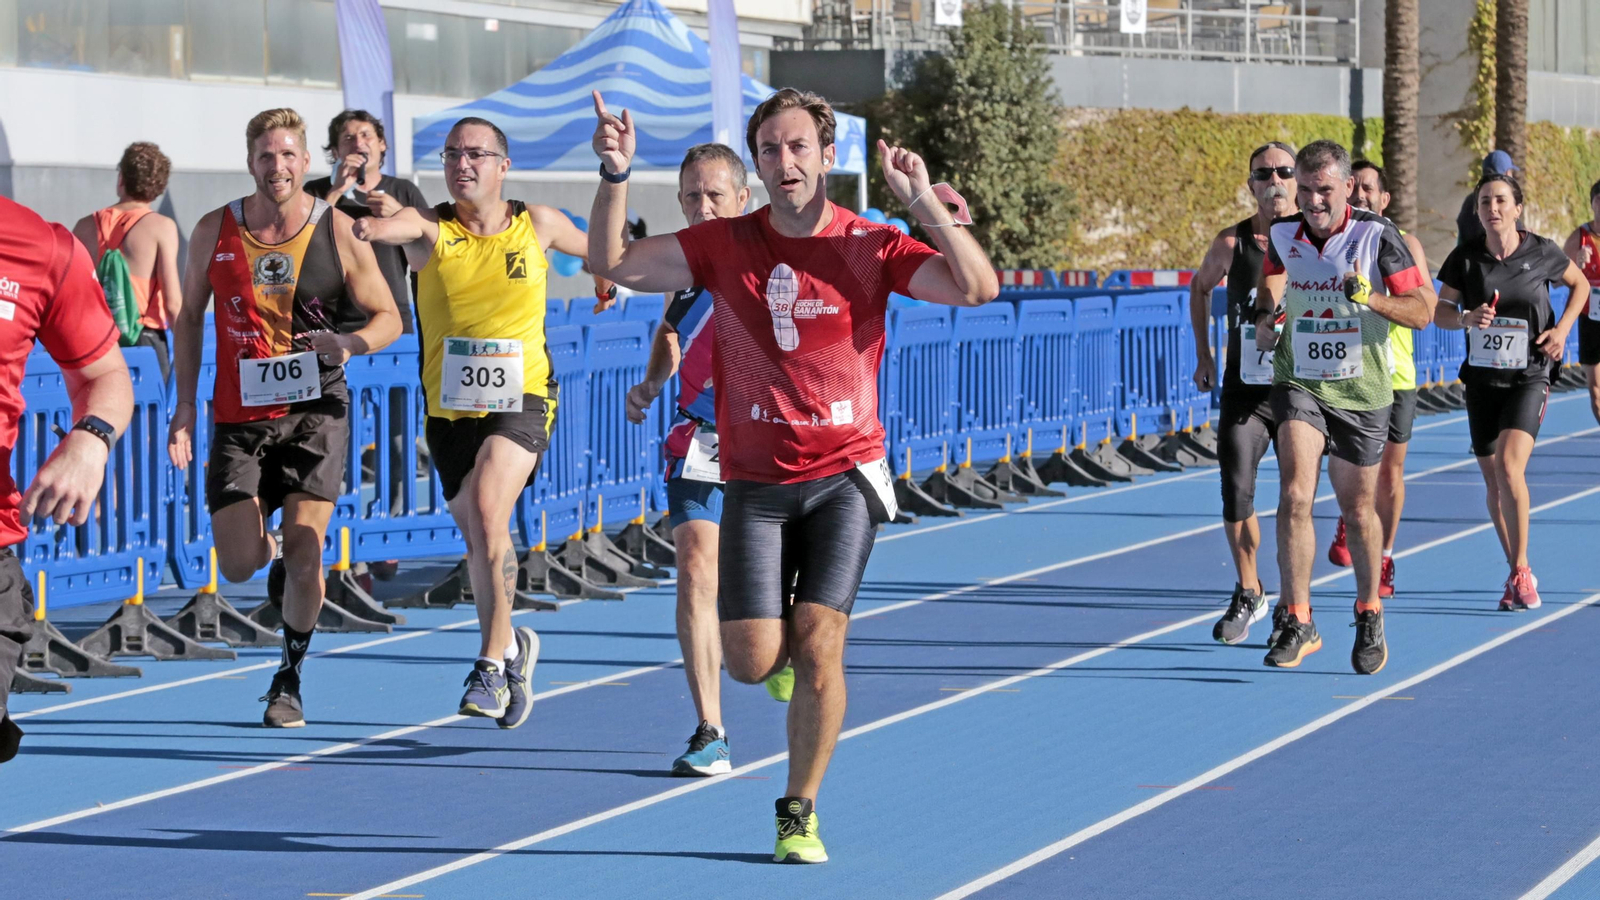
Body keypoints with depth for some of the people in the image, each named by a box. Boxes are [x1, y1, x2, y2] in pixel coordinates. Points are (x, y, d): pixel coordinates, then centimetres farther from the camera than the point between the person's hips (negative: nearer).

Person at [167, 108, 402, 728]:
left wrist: (349, 343, -20)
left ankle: (289, 681, 8)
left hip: (315, 412, -2)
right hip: (238, 415, 2)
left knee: (304, 547, -12)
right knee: (238, 566, -5)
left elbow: (388, 318, 2)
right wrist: (185, 404, 6)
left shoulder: (339, 232, -4)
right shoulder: (214, 232, 0)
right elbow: (190, 315, 12)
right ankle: (270, 548, 34)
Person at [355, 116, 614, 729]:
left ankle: (493, 661, -21)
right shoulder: (429, 228, -5)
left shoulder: (538, 225, 0)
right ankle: (512, 645, 39)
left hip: (522, 402, -2)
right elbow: (396, 226, -30)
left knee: (488, 506, -26)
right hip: (449, 408, 2)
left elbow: (599, 250, 22)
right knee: (477, 538, 13)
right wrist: (371, 226, -51)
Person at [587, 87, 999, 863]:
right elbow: (611, 263, -3)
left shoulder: (870, 247, -5)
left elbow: (978, 289, -16)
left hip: (844, 476, -1)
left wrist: (923, 200, -23)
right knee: (752, 661, -6)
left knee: (817, 644, -12)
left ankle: (799, 813, 6)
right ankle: (782, 638, 34)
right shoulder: (725, 246, 0)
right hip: (754, 482, 1)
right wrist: (615, 177, -17)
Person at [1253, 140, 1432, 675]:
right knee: (1295, 495, -18)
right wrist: (1264, 315, 4)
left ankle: (1369, 618, 32)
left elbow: (1420, 311, -11)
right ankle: (1298, 623, -15)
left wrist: (1369, 297, -27)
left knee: (1357, 511, 10)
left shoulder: (1377, 235, -12)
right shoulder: (1283, 235, -2)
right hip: (1299, 385, 1)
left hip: (1362, 392, -1)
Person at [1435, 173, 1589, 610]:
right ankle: (1516, 574, 23)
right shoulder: (1465, 258, -3)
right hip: (1481, 378, 3)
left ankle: (1522, 570, -11)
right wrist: (1467, 318, -17)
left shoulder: (1542, 252, -6)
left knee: (1509, 466, -21)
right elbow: (1440, 311, 4)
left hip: (1529, 377, -3)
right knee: (1494, 482, 8)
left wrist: (1563, 329, -3)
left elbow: (1580, 284, 12)